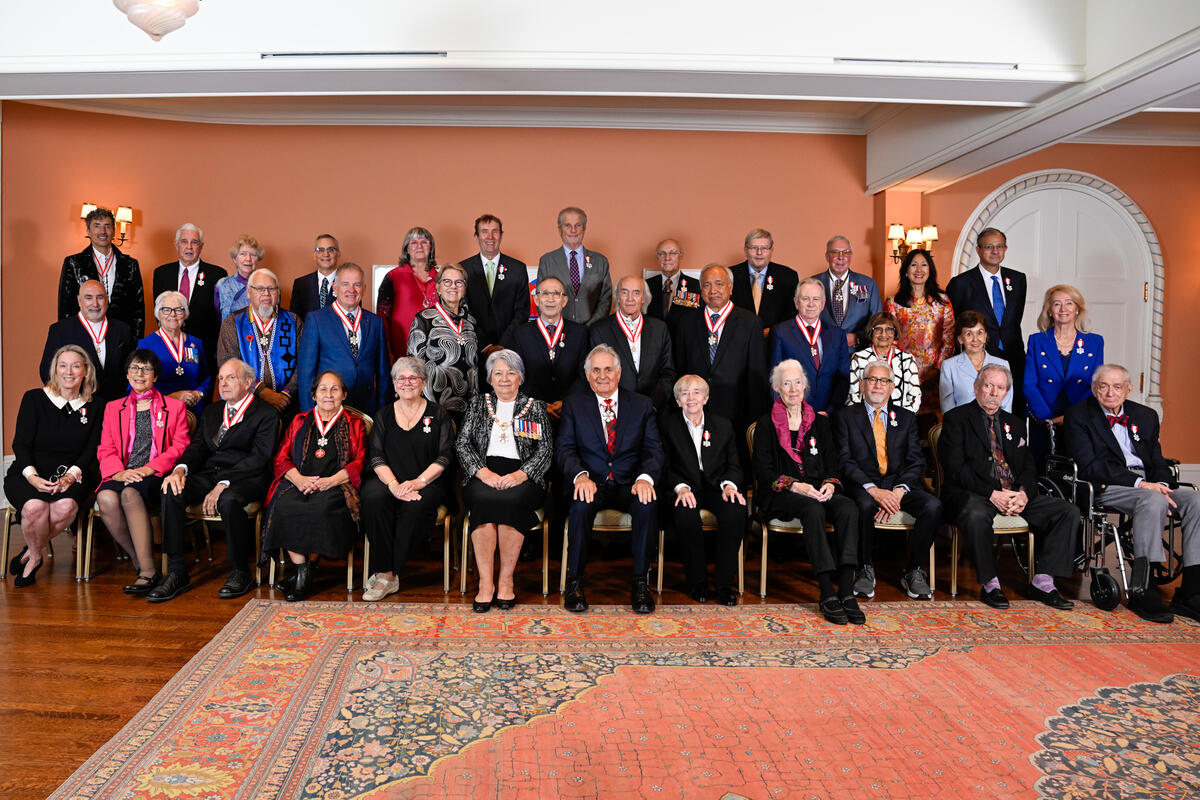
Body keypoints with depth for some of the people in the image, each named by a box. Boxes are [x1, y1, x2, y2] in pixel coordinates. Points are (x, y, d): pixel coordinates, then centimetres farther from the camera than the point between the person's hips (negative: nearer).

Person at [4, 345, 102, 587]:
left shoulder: (95, 407, 8)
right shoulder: (34, 398, 3)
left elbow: (91, 450, 3)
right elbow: (20, 444, -2)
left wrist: (72, 474, -16)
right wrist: (31, 475, -18)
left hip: (70, 474, 1)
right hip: (29, 473, -1)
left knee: (66, 507, -33)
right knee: (35, 507, -33)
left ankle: (30, 554, -4)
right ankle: (35, 557, -2)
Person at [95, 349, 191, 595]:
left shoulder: (174, 406, 14)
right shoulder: (113, 408, 23)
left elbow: (180, 448, 3)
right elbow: (105, 450, 13)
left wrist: (149, 468, -13)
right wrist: (118, 472, -9)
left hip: (156, 475, -3)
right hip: (123, 475, 3)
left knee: (130, 494, -35)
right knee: (106, 498, -32)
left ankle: (148, 571, -34)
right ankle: (139, 562, -18)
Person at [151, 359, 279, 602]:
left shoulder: (266, 414, 2)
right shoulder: (211, 411, 23)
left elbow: (258, 458, -10)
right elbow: (197, 446, 11)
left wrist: (223, 484, -21)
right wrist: (180, 468, -12)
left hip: (245, 478, -5)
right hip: (208, 474, 6)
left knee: (228, 500, -37)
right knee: (171, 492, -22)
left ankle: (240, 572, -16)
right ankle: (177, 573, -18)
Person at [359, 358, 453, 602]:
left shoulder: (437, 414, 8)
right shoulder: (384, 415, 14)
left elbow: (444, 456, -1)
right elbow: (376, 456, 3)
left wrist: (418, 482, -16)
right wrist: (394, 485, -15)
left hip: (427, 483, -2)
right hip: (388, 479, 2)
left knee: (415, 506, -34)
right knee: (373, 498, -31)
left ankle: (385, 573, -23)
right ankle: (387, 575, -27)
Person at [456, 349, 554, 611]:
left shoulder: (535, 407, 16)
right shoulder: (477, 404, 20)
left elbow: (546, 450, 6)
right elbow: (463, 444, 9)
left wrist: (520, 474, -13)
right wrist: (484, 472, -10)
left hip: (521, 474, -1)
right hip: (484, 473, 1)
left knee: (512, 499, -35)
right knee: (484, 499, -33)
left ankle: (506, 580, -23)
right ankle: (485, 583, -29)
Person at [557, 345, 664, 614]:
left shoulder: (641, 405, 11)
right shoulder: (573, 404, 10)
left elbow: (654, 449, 2)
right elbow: (566, 448, 0)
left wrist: (645, 478, -20)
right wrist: (580, 476, -22)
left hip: (630, 484, 1)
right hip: (591, 482, -1)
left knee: (647, 503, -32)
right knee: (581, 503, -34)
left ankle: (641, 582, -20)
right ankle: (574, 581, -19)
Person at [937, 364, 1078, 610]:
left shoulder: (1014, 423, 21)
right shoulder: (956, 419, 2)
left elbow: (1028, 467, 13)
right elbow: (955, 468, -9)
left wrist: (1024, 493, -9)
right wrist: (991, 494, -18)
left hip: (1015, 494, 6)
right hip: (973, 493, -6)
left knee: (1069, 511, -11)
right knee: (975, 515, -39)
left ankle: (1042, 582, -9)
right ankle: (989, 584, -21)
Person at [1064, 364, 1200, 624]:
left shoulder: (1146, 416, 19)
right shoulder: (1078, 415, 1)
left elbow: (1158, 462, 15)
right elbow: (1090, 465, -10)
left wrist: (1160, 484, -10)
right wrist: (1138, 483, -18)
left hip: (1149, 485, 6)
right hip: (1107, 487, -6)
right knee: (1154, 501, -34)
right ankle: (1142, 591, -29)